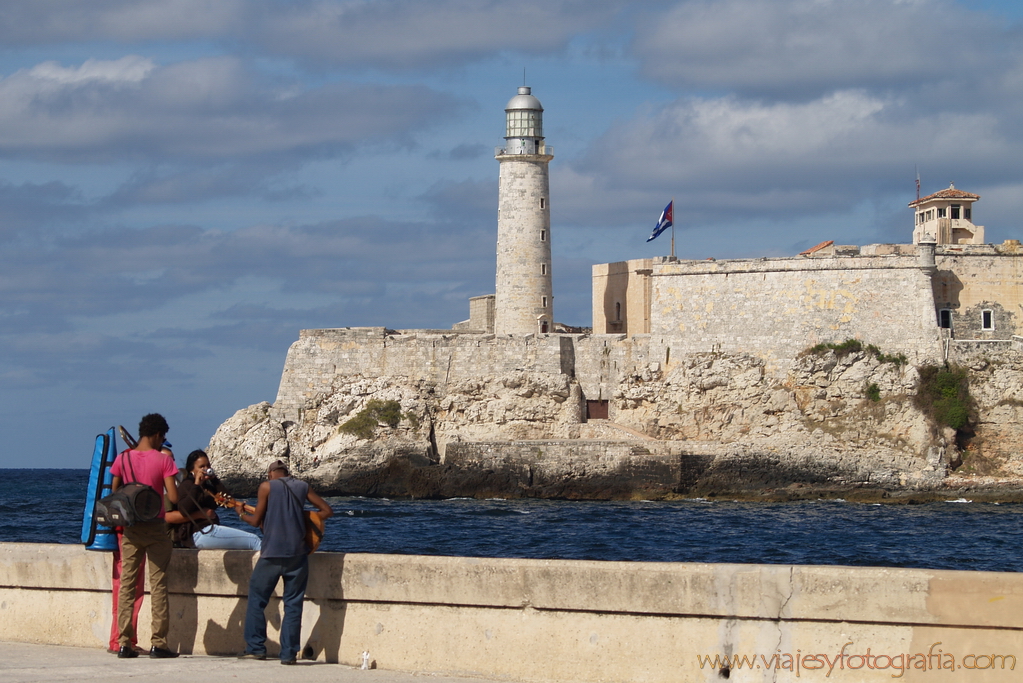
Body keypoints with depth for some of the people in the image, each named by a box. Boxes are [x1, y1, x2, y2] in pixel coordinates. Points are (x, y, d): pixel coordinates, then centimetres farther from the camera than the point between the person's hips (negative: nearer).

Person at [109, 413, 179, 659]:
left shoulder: (123, 459, 1)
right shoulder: (163, 460, -9)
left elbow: (113, 493, 6)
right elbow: (173, 498, -14)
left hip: (130, 528, 3)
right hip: (155, 527, -3)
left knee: (126, 583, 5)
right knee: (158, 584, 1)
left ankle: (124, 643, 2)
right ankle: (159, 643, -1)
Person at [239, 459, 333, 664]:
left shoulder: (267, 486, 2)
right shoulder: (302, 486, 10)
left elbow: (257, 520, 4)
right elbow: (327, 510, 11)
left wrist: (243, 514, 24)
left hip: (272, 554, -2)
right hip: (297, 553, 2)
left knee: (256, 599, 12)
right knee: (293, 604, 5)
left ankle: (255, 648, 9)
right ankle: (288, 653, 0)